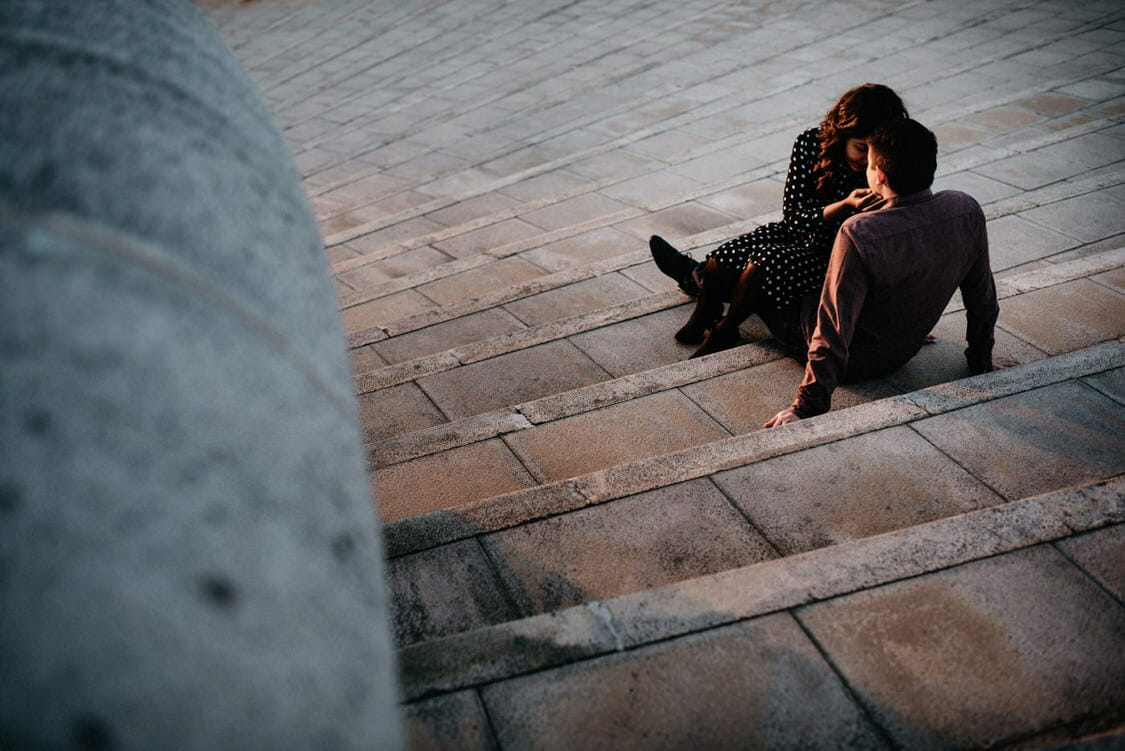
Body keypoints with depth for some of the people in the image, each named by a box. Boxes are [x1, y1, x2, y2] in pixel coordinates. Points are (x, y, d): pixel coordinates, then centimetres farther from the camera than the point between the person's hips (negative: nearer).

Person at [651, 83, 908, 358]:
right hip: (796, 237, 3)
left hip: (831, 261, -3)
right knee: (727, 255, -23)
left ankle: (723, 331, -7)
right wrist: (844, 206, -32)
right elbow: (793, 217, -17)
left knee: (767, 260, -31)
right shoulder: (811, 144, -15)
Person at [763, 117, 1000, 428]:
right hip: (904, 352, 6)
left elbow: (833, 334, -32)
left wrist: (807, 408, -23)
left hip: (854, 364, -6)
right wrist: (981, 362, 12)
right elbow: (983, 300, -4)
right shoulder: (967, 211, -17)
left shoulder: (859, 235, -35)